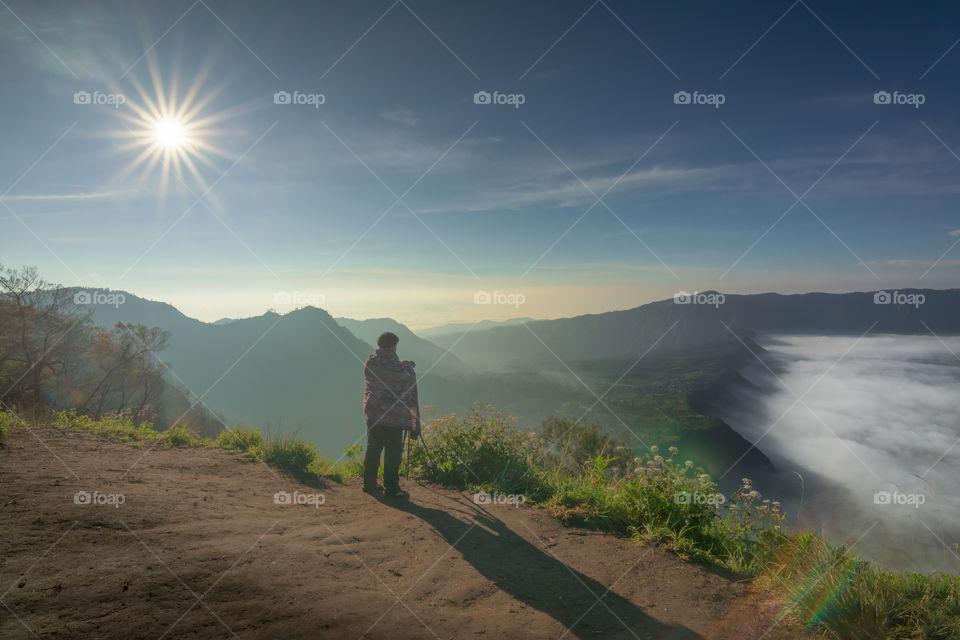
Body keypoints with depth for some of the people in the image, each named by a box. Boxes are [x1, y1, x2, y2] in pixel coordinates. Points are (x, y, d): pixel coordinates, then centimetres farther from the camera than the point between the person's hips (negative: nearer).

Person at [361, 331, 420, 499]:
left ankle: (369, 483, 19)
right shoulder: (393, 365, -18)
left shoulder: (369, 362, 5)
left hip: (372, 411, 7)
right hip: (392, 414, -7)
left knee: (373, 447, 13)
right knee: (393, 450, 1)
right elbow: (409, 381, -6)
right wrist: (408, 367, 11)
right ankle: (391, 488, 4)